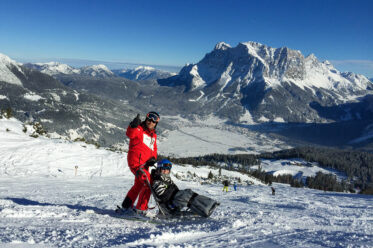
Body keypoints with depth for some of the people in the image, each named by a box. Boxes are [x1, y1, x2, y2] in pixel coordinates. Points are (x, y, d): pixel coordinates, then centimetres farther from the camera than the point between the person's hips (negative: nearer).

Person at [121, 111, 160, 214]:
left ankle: (126, 206, 35)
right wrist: (133, 126, -45)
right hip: (136, 162, -9)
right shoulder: (139, 129, -5)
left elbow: (154, 149, 22)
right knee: (148, 184, -14)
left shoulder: (153, 135, 18)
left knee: (138, 185, 21)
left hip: (144, 164, 9)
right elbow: (130, 134, -26)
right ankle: (141, 208, -3)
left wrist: (153, 158, 3)